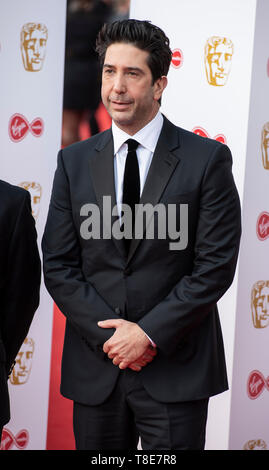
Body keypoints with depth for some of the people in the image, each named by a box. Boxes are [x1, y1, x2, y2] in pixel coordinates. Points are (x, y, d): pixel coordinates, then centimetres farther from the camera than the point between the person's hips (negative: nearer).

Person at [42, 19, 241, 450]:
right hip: (95, 369, 3)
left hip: (176, 369, -3)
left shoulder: (207, 159, -3)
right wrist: (109, 334, -8)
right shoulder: (74, 161, 7)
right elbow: (58, 265, 4)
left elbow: (215, 265, -7)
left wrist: (150, 333, -12)